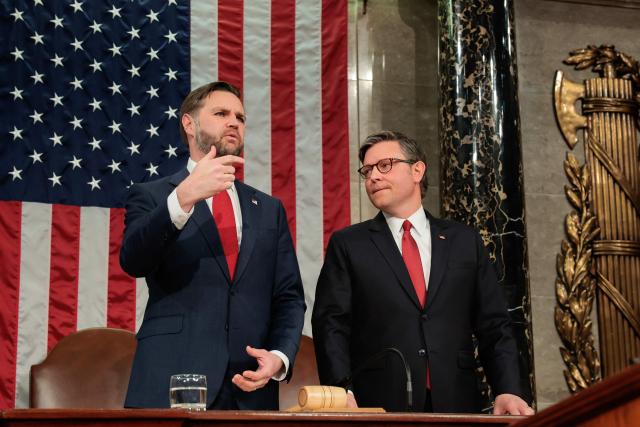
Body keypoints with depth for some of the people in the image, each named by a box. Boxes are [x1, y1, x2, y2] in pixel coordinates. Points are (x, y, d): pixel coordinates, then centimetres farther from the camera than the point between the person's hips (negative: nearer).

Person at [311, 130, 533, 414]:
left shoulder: (465, 241, 11)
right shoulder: (347, 244, 6)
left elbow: (493, 326, 8)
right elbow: (331, 325, -2)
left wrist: (508, 390, -5)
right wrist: (342, 392, -17)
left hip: (456, 403, 2)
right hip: (378, 406, -1)